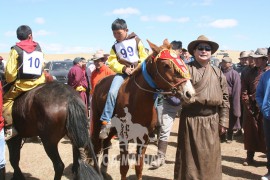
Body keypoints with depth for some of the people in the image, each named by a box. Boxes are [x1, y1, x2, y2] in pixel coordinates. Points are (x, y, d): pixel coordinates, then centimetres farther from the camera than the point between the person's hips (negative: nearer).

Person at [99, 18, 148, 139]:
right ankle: (106, 121, -22)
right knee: (112, 92, -24)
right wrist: (124, 68, -13)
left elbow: (144, 57, 4)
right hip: (122, 72, 1)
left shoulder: (136, 40, 7)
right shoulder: (115, 47, 14)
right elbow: (112, 62, 3)